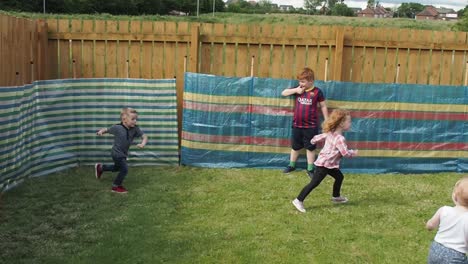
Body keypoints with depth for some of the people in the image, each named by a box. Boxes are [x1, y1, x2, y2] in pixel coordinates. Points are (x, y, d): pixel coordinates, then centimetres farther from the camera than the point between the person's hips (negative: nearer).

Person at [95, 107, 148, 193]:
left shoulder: (135, 129, -13)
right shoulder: (117, 128, -23)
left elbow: (144, 136, -10)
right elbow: (107, 130, -8)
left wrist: (143, 143, -30)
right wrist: (101, 131, -27)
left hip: (124, 154, 7)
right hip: (117, 153, -7)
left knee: (117, 168, 28)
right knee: (124, 170, -7)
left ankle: (100, 167, 53)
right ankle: (116, 186, 15)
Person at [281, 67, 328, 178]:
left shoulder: (317, 92, -9)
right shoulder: (298, 89, 1)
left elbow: (323, 107, -1)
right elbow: (283, 93, 3)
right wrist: (295, 90, -12)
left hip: (311, 126, -3)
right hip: (297, 125, 4)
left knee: (310, 148, 7)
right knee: (295, 146, 17)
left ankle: (310, 169, 18)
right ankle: (291, 165, 33)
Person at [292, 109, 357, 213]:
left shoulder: (330, 133, 6)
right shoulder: (340, 138, -23)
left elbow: (319, 137, 15)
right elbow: (345, 153, -24)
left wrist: (313, 141, 36)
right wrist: (354, 153, -4)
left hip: (328, 164, 11)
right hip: (324, 164, -11)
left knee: (339, 177, 24)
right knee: (314, 183, -9)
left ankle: (336, 196, 41)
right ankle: (299, 200, -7)